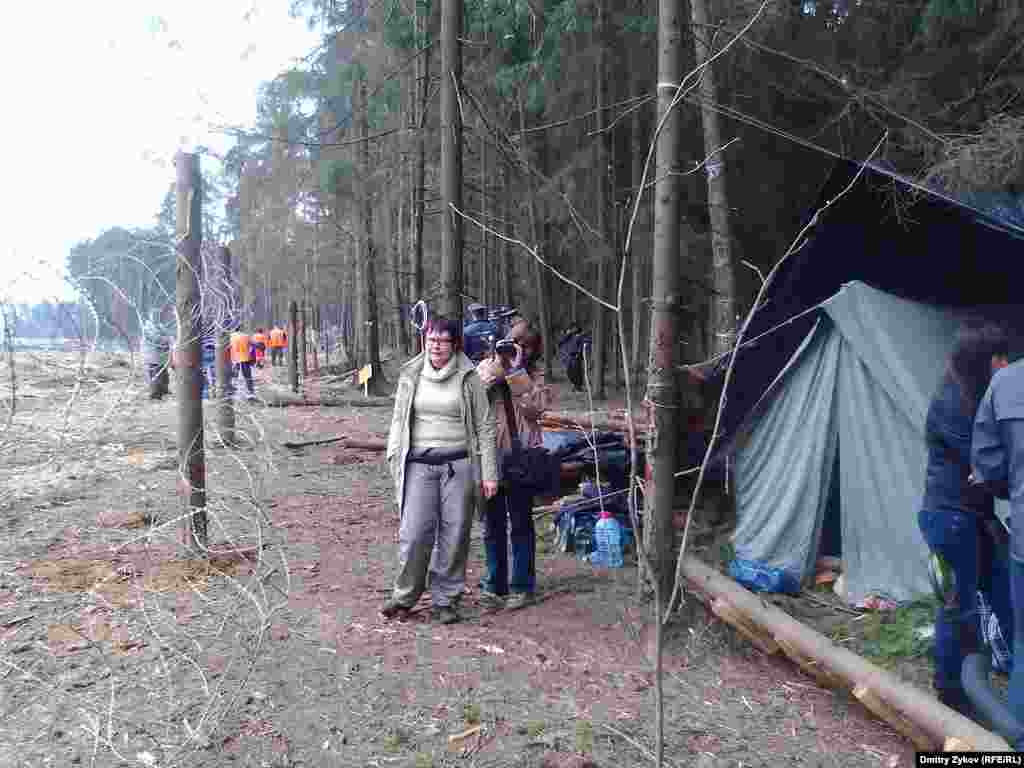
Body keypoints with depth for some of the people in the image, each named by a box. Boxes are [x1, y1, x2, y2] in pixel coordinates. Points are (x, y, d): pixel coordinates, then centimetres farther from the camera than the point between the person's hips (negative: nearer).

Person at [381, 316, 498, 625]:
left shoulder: (468, 378, 1)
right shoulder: (411, 376, 8)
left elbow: (485, 427, 2)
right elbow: (399, 420, 15)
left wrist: (489, 473, -2)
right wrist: (395, 457, 6)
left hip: (459, 464, -1)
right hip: (419, 464, 1)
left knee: (455, 535, 4)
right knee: (414, 533, -3)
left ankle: (446, 599, 19)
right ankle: (405, 595, 16)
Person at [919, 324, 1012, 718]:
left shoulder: (979, 399, 11)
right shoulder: (949, 404, -17)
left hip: (975, 516, 9)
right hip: (950, 517, -9)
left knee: (1005, 599, 13)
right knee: (959, 607, 1)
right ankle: (951, 691, 17)